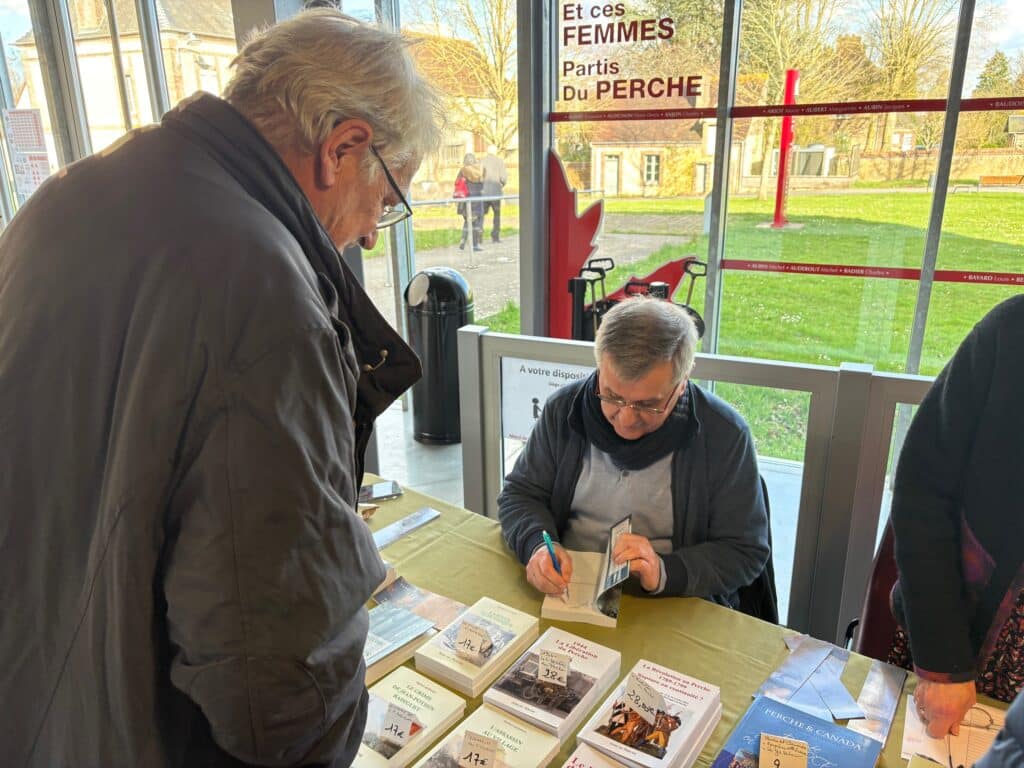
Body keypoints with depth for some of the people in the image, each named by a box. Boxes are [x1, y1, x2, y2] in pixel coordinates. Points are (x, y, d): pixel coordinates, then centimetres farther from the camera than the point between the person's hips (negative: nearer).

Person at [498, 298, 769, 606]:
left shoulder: (725, 434, -11)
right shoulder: (564, 409, -4)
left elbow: (745, 552, -5)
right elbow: (520, 494, 6)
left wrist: (665, 572, -21)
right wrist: (538, 544, -14)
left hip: (673, 610, -2)